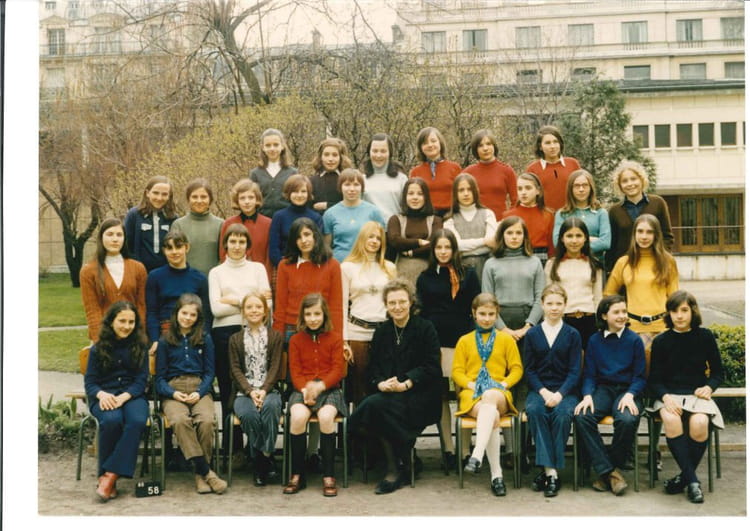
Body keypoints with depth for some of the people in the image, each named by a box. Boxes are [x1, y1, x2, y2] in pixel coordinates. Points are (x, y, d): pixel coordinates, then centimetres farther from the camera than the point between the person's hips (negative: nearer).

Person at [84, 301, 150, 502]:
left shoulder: (140, 347, 9)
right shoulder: (98, 349, 8)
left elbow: (141, 380, 3)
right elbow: (89, 381, 5)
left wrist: (124, 397, -17)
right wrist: (101, 394, -19)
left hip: (132, 395, 1)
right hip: (104, 396, -1)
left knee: (137, 421, -34)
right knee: (111, 420, -36)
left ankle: (111, 475, -32)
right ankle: (105, 474, -22)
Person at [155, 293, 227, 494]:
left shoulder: (205, 339, 14)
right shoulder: (165, 341, 12)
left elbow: (209, 373, 12)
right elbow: (159, 377, 11)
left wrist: (199, 393, -7)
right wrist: (173, 393, -9)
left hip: (200, 389, 1)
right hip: (172, 390, -1)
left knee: (206, 420, -32)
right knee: (180, 420, -35)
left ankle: (200, 474, -19)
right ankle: (206, 471, -33)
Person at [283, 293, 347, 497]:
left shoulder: (335, 339, 6)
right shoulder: (296, 340, 11)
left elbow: (338, 370, -1)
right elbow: (295, 371, 4)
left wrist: (320, 386, -19)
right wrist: (305, 390, -16)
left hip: (328, 389, -1)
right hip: (302, 390, 1)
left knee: (326, 416, -33)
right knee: (297, 416, -32)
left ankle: (328, 475, -20)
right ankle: (297, 475, -17)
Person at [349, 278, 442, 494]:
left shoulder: (425, 328, 4)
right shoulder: (381, 332, 18)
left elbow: (431, 367, -4)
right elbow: (373, 368, 11)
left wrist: (405, 384, -17)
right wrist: (380, 383, -12)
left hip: (417, 397, -4)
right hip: (386, 394, 4)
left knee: (375, 404, -32)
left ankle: (395, 468, -16)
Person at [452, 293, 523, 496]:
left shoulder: (506, 340, 19)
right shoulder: (465, 341, 20)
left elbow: (517, 368, 12)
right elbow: (457, 371, 12)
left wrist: (504, 384, -7)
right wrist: (471, 384, -8)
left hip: (498, 393, 0)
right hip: (472, 394, 0)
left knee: (490, 397, -42)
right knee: (492, 416, -36)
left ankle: (477, 455, -53)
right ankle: (496, 474, -36)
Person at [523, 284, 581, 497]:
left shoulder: (572, 335, 7)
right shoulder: (532, 334, 10)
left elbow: (575, 371, 1)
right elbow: (529, 369, 6)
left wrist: (559, 394, -16)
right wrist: (543, 391, -12)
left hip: (565, 391, -1)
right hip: (538, 389, 1)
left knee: (563, 414, -33)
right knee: (534, 410, -33)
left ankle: (549, 471, -26)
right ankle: (550, 470, -34)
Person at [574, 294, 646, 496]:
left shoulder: (634, 340, 4)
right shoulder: (594, 340, 9)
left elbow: (640, 376, 3)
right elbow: (589, 375, 8)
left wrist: (630, 395, -16)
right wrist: (587, 396, -11)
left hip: (627, 390, -2)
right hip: (602, 389, 2)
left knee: (628, 419, -35)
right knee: (582, 417, -30)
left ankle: (609, 470, -11)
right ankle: (609, 471, -21)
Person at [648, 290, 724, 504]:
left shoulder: (705, 337, 5)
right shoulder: (661, 341, 5)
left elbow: (718, 373, 12)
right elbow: (654, 380, 4)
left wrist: (709, 387, -10)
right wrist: (665, 397, -17)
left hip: (697, 394, 0)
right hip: (669, 395, 0)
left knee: (699, 423, -33)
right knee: (671, 420, -34)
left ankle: (683, 477, -11)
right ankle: (692, 480, -24)